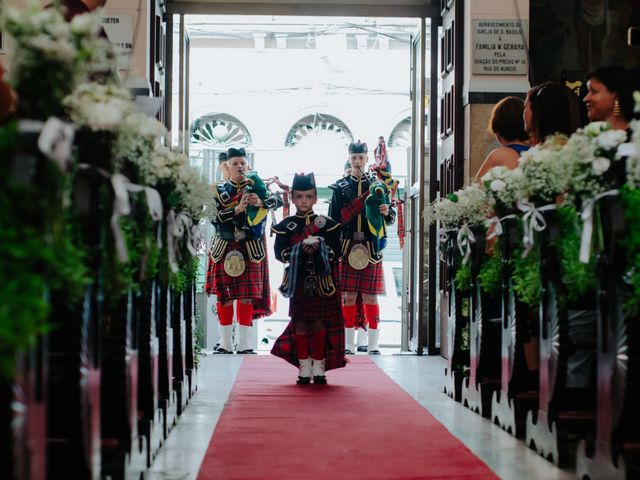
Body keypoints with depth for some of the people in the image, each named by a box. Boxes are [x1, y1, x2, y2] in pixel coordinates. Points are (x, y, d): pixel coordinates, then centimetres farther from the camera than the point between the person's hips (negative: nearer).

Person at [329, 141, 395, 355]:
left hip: (371, 248, 0)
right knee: (348, 295, 2)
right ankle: (349, 345, 9)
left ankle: (373, 345, 7)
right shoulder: (340, 187, 6)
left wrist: (387, 212, -15)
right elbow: (333, 220, 6)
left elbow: (390, 217, 8)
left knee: (370, 295, 1)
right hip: (347, 247, 0)